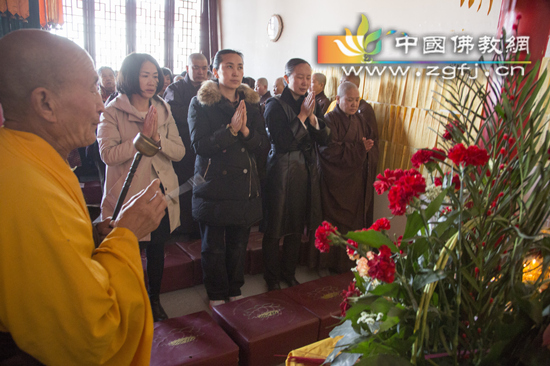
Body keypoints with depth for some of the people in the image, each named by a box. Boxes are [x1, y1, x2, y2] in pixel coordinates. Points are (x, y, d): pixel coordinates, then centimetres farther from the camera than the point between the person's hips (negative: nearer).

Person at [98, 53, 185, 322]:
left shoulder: (163, 110, 6)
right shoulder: (112, 111, -8)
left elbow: (179, 152, -2)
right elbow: (108, 154, -20)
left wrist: (158, 138, -19)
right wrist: (142, 137, -23)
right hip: (128, 195, -4)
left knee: (157, 249, 16)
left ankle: (154, 299, 37)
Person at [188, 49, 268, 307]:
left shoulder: (250, 104, 10)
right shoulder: (200, 103, -2)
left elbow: (263, 142, 2)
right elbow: (199, 145, -14)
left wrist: (245, 130, -17)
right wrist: (231, 129, -21)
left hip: (245, 186, 3)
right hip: (214, 186, -3)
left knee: (238, 244, 12)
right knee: (213, 246, 5)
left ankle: (235, 292, 30)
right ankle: (217, 296, 23)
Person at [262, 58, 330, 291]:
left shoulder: (312, 104, 10)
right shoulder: (275, 105, -8)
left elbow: (325, 139, 5)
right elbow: (282, 142, -18)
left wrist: (312, 117, -11)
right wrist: (302, 115, -16)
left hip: (306, 173, 6)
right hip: (282, 172, -6)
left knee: (297, 227, 15)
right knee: (275, 228, 4)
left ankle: (289, 273, 33)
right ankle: (272, 279, 21)